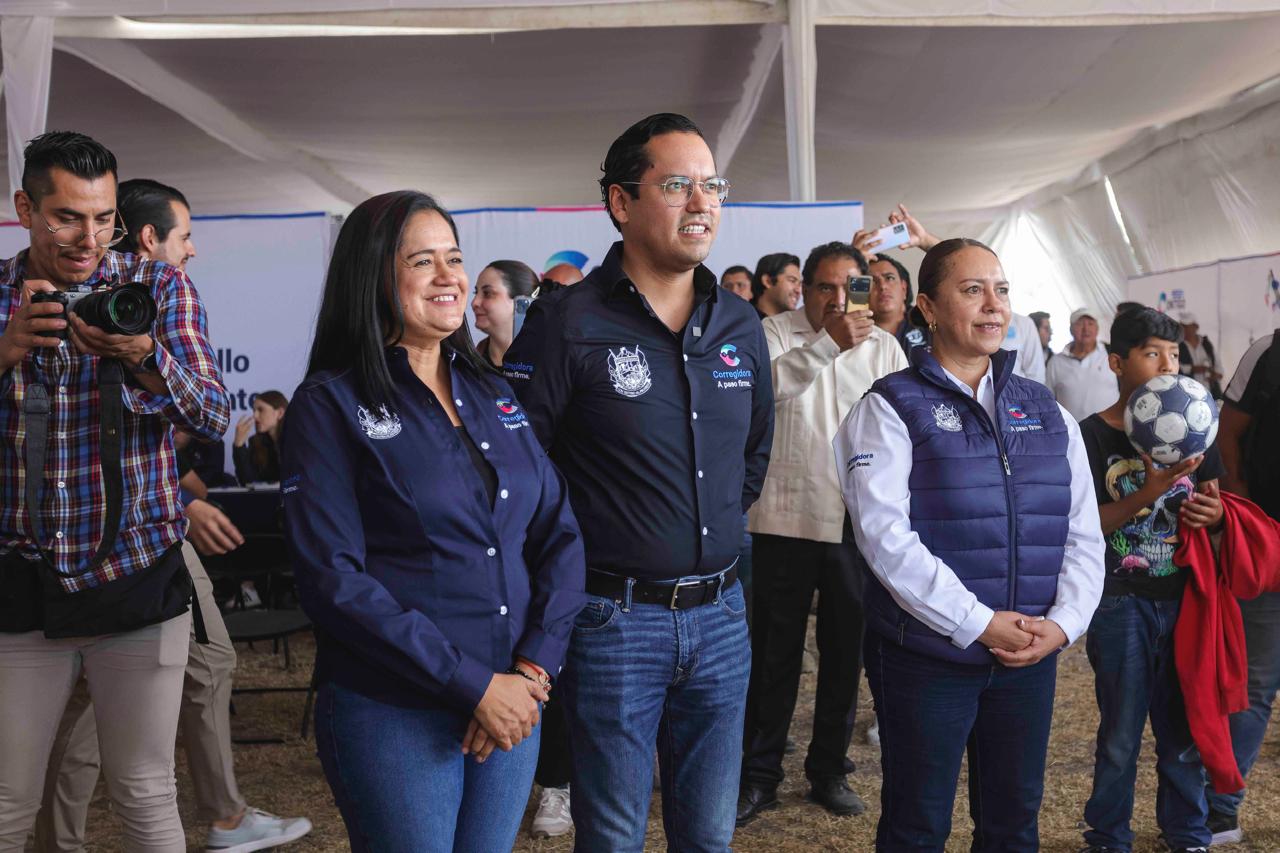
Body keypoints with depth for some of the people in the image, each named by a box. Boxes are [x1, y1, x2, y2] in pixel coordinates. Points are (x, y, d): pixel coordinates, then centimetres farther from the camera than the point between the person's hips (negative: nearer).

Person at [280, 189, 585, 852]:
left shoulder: (493, 395, 10)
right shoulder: (330, 405, -6)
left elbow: (559, 535, 7)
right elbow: (333, 579, -15)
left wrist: (533, 669, -7)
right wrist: (472, 685, -17)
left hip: (512, 703, 5)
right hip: (393, 717, -5)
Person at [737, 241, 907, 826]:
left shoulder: (883, 346, 7)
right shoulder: (778, 331, 0)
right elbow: (763, 384, -20)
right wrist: (827, 344, -27)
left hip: (859, 522, 2)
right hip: (787, 518, -2)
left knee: (846, 652, 11)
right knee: (774, 652, 6)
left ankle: (830, 771, 25)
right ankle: (759, 775, 17)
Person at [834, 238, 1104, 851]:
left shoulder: (1046, 414, 10)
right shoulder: (892, 409, -5)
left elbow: (1084, 535, 9)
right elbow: (885, 535, -16)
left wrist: (1064, 622, -7)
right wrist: (978, 624, -19)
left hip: (1030, 657, 5)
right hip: (926, 656, -4)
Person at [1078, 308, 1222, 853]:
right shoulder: (1093, 436, -6)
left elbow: (1214, 502, 17)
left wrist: (1216, 513, -7)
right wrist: (1149, 492, -24)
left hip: (1186, 598, 4)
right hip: (1121, 603, -4)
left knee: (1185, 730, 12)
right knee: (1120, 737, 6)